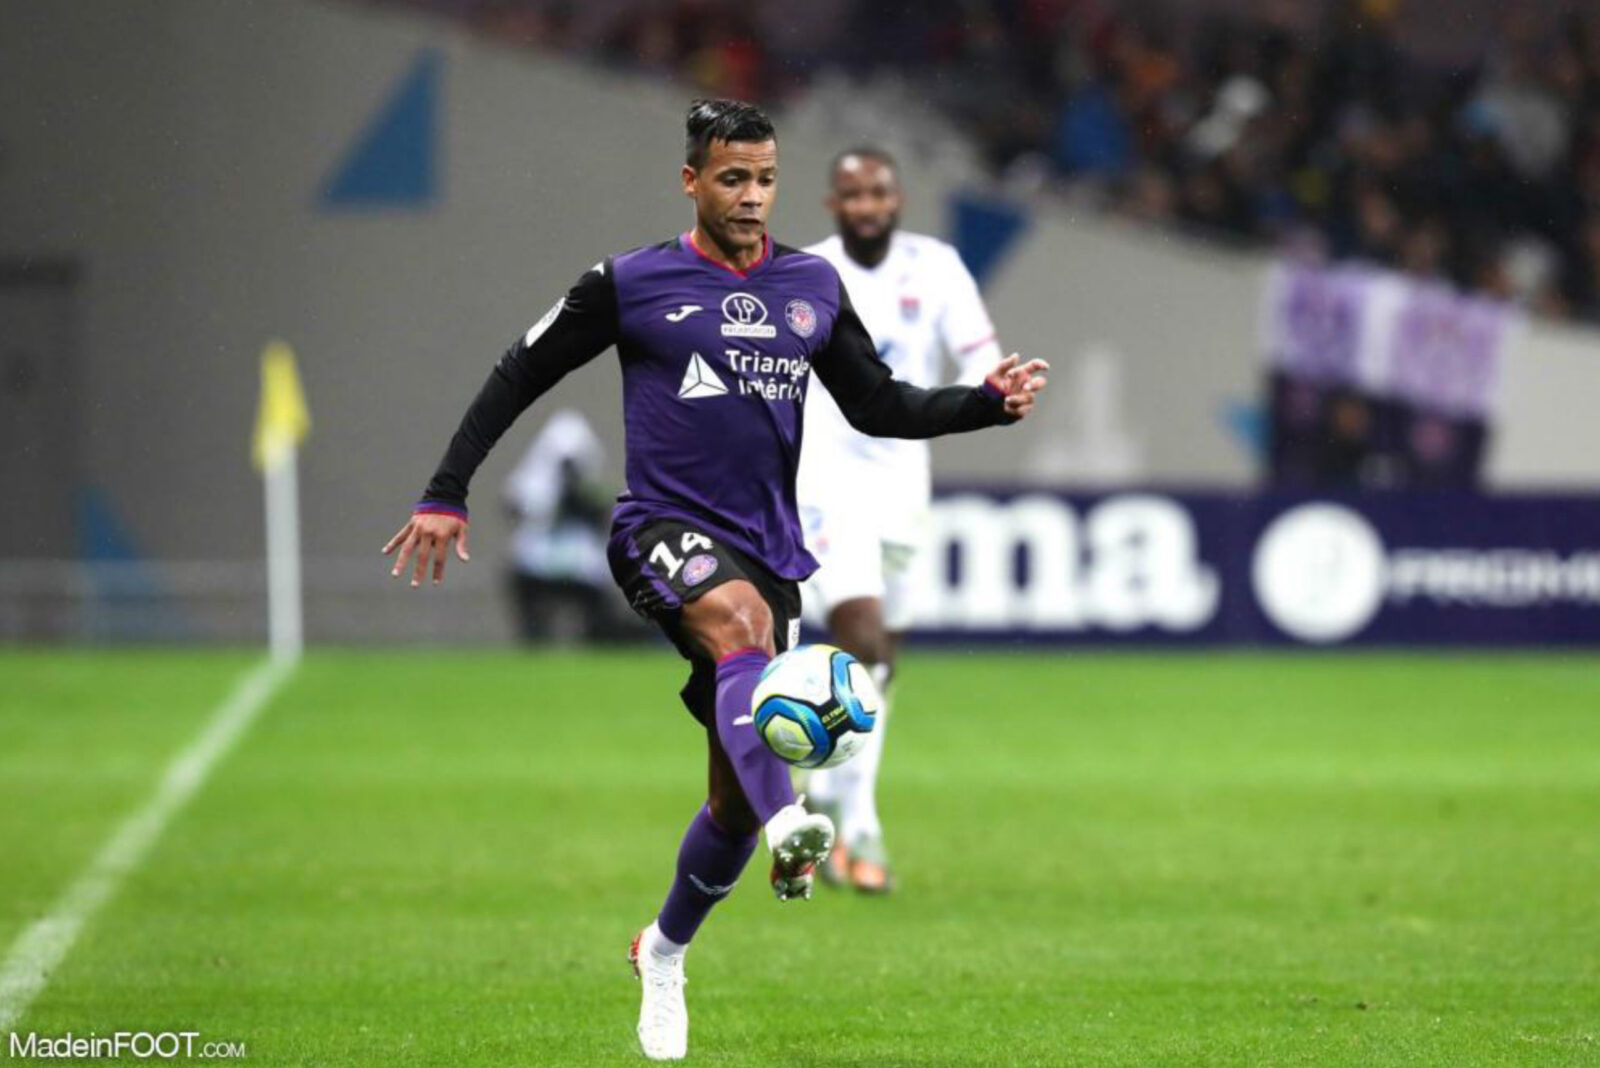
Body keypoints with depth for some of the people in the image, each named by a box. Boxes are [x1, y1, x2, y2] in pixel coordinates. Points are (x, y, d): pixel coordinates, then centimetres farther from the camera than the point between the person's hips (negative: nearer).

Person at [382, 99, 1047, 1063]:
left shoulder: (814, 287, 9)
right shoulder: (632, 284, -2)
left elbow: (879, 406, 14)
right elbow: (519, 378, 4)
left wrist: (989, 403, -2)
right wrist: (446, 496, -1)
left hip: (768, 548, 4)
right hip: (664, 531, -4)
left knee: (734, 800, 4)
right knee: (742, 622, -39)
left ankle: (663, 954, 31)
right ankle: (789, 823, -62)